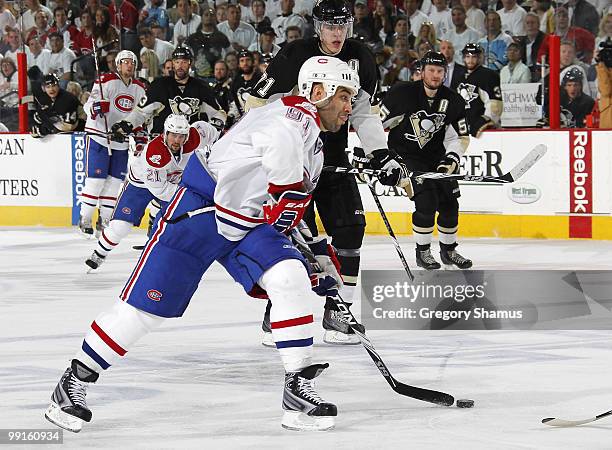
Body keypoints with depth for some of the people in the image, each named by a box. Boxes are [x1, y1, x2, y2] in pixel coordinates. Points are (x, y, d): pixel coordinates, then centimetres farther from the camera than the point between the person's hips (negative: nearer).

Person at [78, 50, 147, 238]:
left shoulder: (139, 88, 9)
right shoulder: (105, 81, -11)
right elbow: (89, 106, -16)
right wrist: (96, 107, -37)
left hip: (122, 141, 6)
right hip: (99, 136, -6)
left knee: (116, 180, 6)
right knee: (96, 179, -8)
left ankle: (104, 220, 15)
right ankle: (85, 219, 2)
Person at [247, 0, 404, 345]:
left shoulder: (360, 58, -1)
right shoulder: (295, 56, -16)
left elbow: (365, 112, 10)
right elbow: (259, 106, -11)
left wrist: (382, 154, 1)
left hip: (334, 158, 5)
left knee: (350, 227, -4)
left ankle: (337, 313, 6)